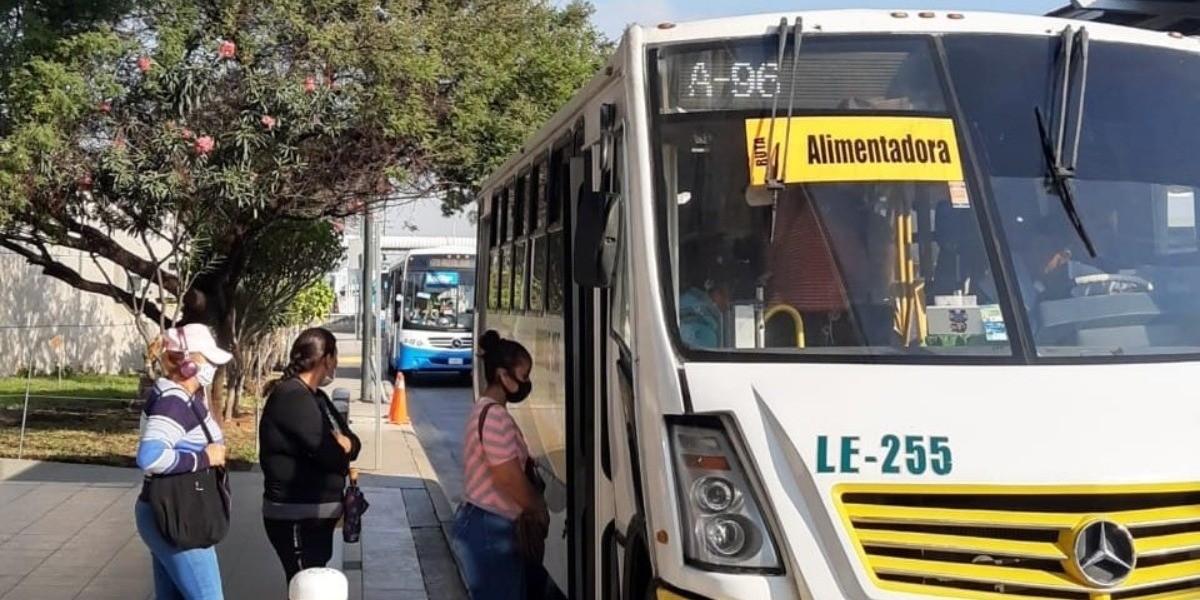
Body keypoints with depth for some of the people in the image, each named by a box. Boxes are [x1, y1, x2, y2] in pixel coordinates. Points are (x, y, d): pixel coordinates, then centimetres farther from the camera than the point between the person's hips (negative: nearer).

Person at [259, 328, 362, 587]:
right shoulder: (293, 398, -19)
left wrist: (341, 444, -15)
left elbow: (353, 443, 7)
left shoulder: (314, 397, 12)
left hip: (316, 514, 10)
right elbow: (333, 455, -23)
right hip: (296, 518, -10)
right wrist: (342, 447, -1)